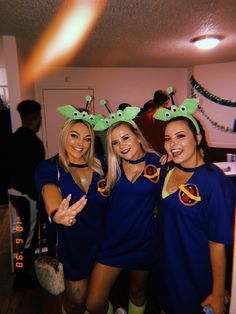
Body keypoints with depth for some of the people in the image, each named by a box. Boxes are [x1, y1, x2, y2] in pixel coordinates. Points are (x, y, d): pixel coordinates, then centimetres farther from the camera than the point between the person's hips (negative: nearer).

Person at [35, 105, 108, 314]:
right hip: (73, 245, -2)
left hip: (104, 240, 3)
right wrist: (56, 213, -59)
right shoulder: (49, 168, -16)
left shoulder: (100, 164, -7)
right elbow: (50, 192, -37)